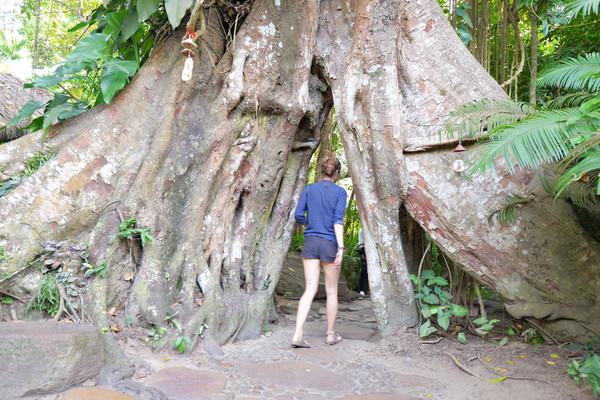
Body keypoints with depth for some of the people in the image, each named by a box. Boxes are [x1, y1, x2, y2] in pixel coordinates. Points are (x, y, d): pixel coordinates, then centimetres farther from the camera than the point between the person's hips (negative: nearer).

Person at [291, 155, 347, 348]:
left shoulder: (308, 189, 5)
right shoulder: (340, 192, -3)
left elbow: (298, 215, -1)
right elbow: (338, 220, -13)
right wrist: (341, 248, -17)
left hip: (310, 243, 3)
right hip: (330, 244, -2)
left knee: (310, 290, 2)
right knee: (332, 291, 11)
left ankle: (298, 335, -11)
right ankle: (331, 334, 22)